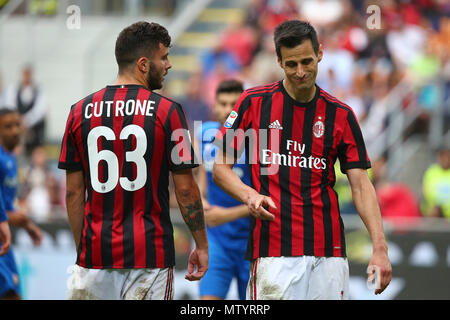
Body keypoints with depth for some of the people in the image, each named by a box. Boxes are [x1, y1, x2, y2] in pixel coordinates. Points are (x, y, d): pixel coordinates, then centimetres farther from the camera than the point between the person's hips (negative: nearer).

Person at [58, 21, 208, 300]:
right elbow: (185, 188, -4)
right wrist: (202, 246, 7)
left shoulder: (80, 112, 4)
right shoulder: (166, 111, -5)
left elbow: (73, 191, 7)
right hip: (150, 255, -3)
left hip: (95, 254, 3)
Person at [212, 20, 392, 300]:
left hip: (328, 251, 2)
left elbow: (361, 185, 3)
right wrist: (249, 195, -15)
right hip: (273, 252, -2)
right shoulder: (254, 103, 2)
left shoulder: (341, 115, 7)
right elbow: (221, 168, 6)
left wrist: (380, 248, -8)